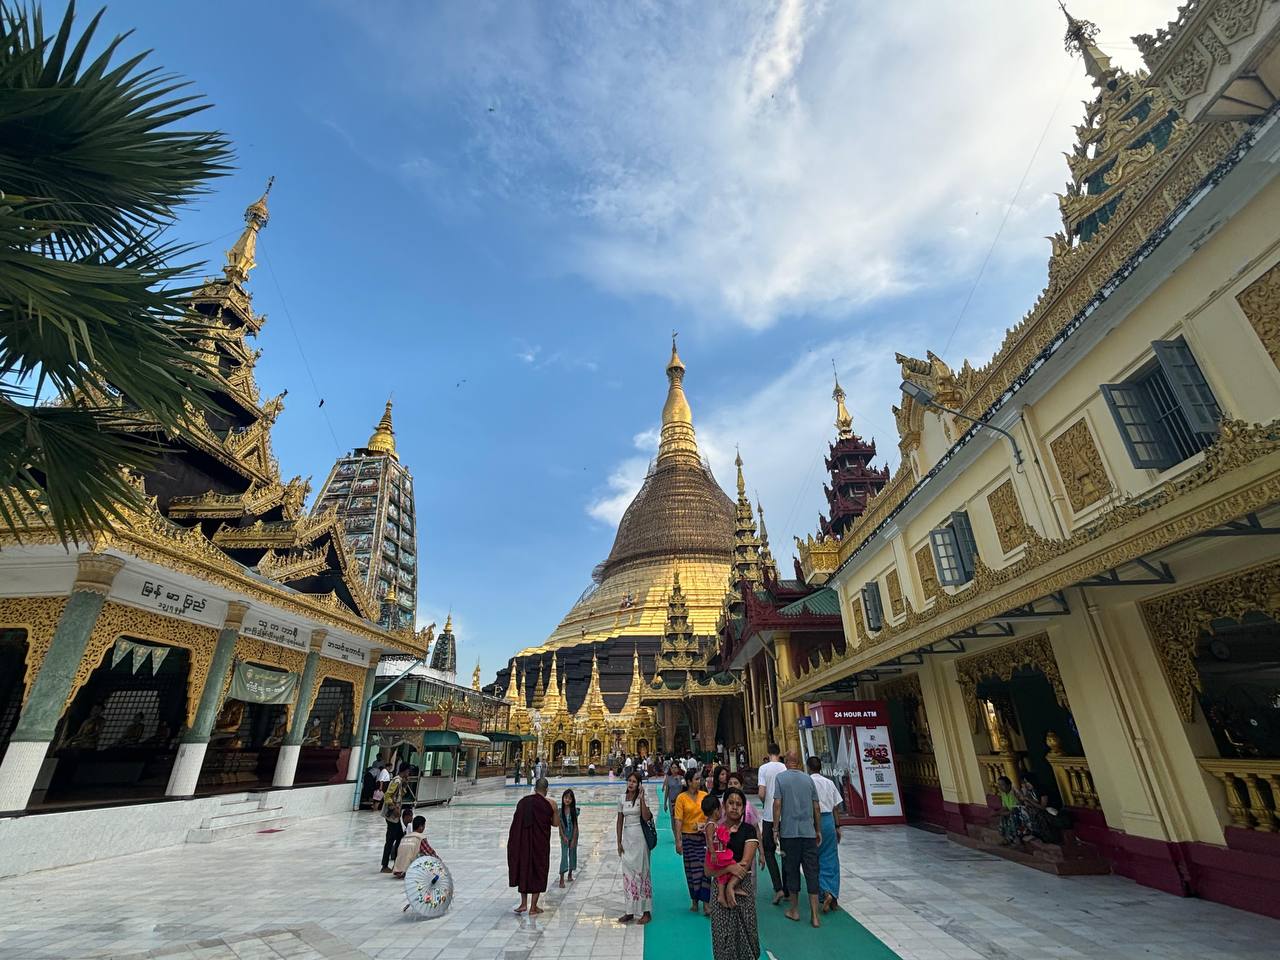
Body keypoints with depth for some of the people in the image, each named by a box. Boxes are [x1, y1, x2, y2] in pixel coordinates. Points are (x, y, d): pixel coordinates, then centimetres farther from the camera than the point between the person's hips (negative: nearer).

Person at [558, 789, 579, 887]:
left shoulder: (574, 810, -9)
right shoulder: (560, 811, -9)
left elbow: (575, 826, -7)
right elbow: (559, 825, -6)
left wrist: (573, 840, -9)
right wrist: (564, 837, -12)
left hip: (573, 835, 1)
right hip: (564, 835, -1)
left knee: (572, 854, 10)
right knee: (564, 855, -7)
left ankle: (570, 874, 28)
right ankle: (562, 879, -6)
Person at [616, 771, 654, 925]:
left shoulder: (643, 798, -6)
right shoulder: (622, 799, 5)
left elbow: (646, 817, -19)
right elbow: (620, 821, 10)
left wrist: (641, 798, -23)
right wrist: (619, 842, 8)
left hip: (639, 837, -5)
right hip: (626, 837, 5)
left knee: (641, 872, -1)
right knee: (627, 873, 9)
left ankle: (646, 911, 11)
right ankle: (630, 911, 21)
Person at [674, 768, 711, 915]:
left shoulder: (705, 795, -1)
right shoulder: (681, 798, -9)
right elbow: (678, 820, -9)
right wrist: (678, 841, -11)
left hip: (704, 836, 1)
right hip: (688, 837, -1)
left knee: (705, 868, -2)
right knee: (692, 869, 10)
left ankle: (706, 902, 6)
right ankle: (694, 900, 28)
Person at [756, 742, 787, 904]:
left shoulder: (763, 768, -7)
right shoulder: (785, 768, -4)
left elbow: (761, 794, -12)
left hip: (769, 816, -2)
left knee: (769, 851, 8)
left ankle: (778, 888, -4)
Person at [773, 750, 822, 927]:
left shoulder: (780, 777, -4)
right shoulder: (808, 779, 4)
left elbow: (777, 804, -9)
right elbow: (816, 807, 7)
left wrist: (775, 828, -1)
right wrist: (818, 830, 17)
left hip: (789, 831, -2)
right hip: (808, 832, 2)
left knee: (791, 870, 10)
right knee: (812, 872, 6)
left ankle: (794, 910, 20)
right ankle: (814, 915, 7)